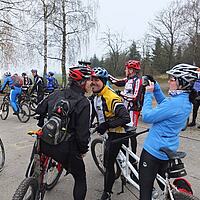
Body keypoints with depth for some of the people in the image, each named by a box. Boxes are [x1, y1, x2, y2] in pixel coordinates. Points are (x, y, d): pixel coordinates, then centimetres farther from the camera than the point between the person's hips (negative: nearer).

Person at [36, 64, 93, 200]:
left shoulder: (57, 94, 1)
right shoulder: (84, 103, -17)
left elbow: (40, 110, 12)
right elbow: (82, 131, -18)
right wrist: (83, 149, -1)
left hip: (46, 144, 6)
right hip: (66, 149, -6)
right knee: (80, 178, 17)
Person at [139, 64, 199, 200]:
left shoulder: (174, 103, -28)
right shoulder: (187, 101, 2)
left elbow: (147, 116, -23)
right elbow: (164, 104, 16)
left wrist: (148, 93, -14)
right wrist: (155, 87, 4)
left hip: (153, 150, -9)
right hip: (168, 150, 9)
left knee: (145, 189, 5)